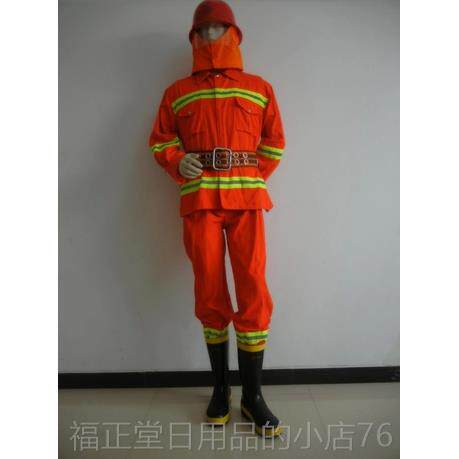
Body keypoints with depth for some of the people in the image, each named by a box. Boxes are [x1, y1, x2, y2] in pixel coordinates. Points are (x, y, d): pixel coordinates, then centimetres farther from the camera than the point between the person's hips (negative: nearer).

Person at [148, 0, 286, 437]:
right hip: (199, 200, 1)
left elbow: (274, 143, 16)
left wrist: (249, 180, 6)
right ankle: (220, 386, 21)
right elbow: (159, 140, 16)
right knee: (210, 292, 3)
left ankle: (252, 395, 10)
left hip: (246, 199, 0)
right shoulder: (177, 92, 17)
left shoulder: (259, 88, 17)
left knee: (253, 292, -6)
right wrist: (178, 162, -5)